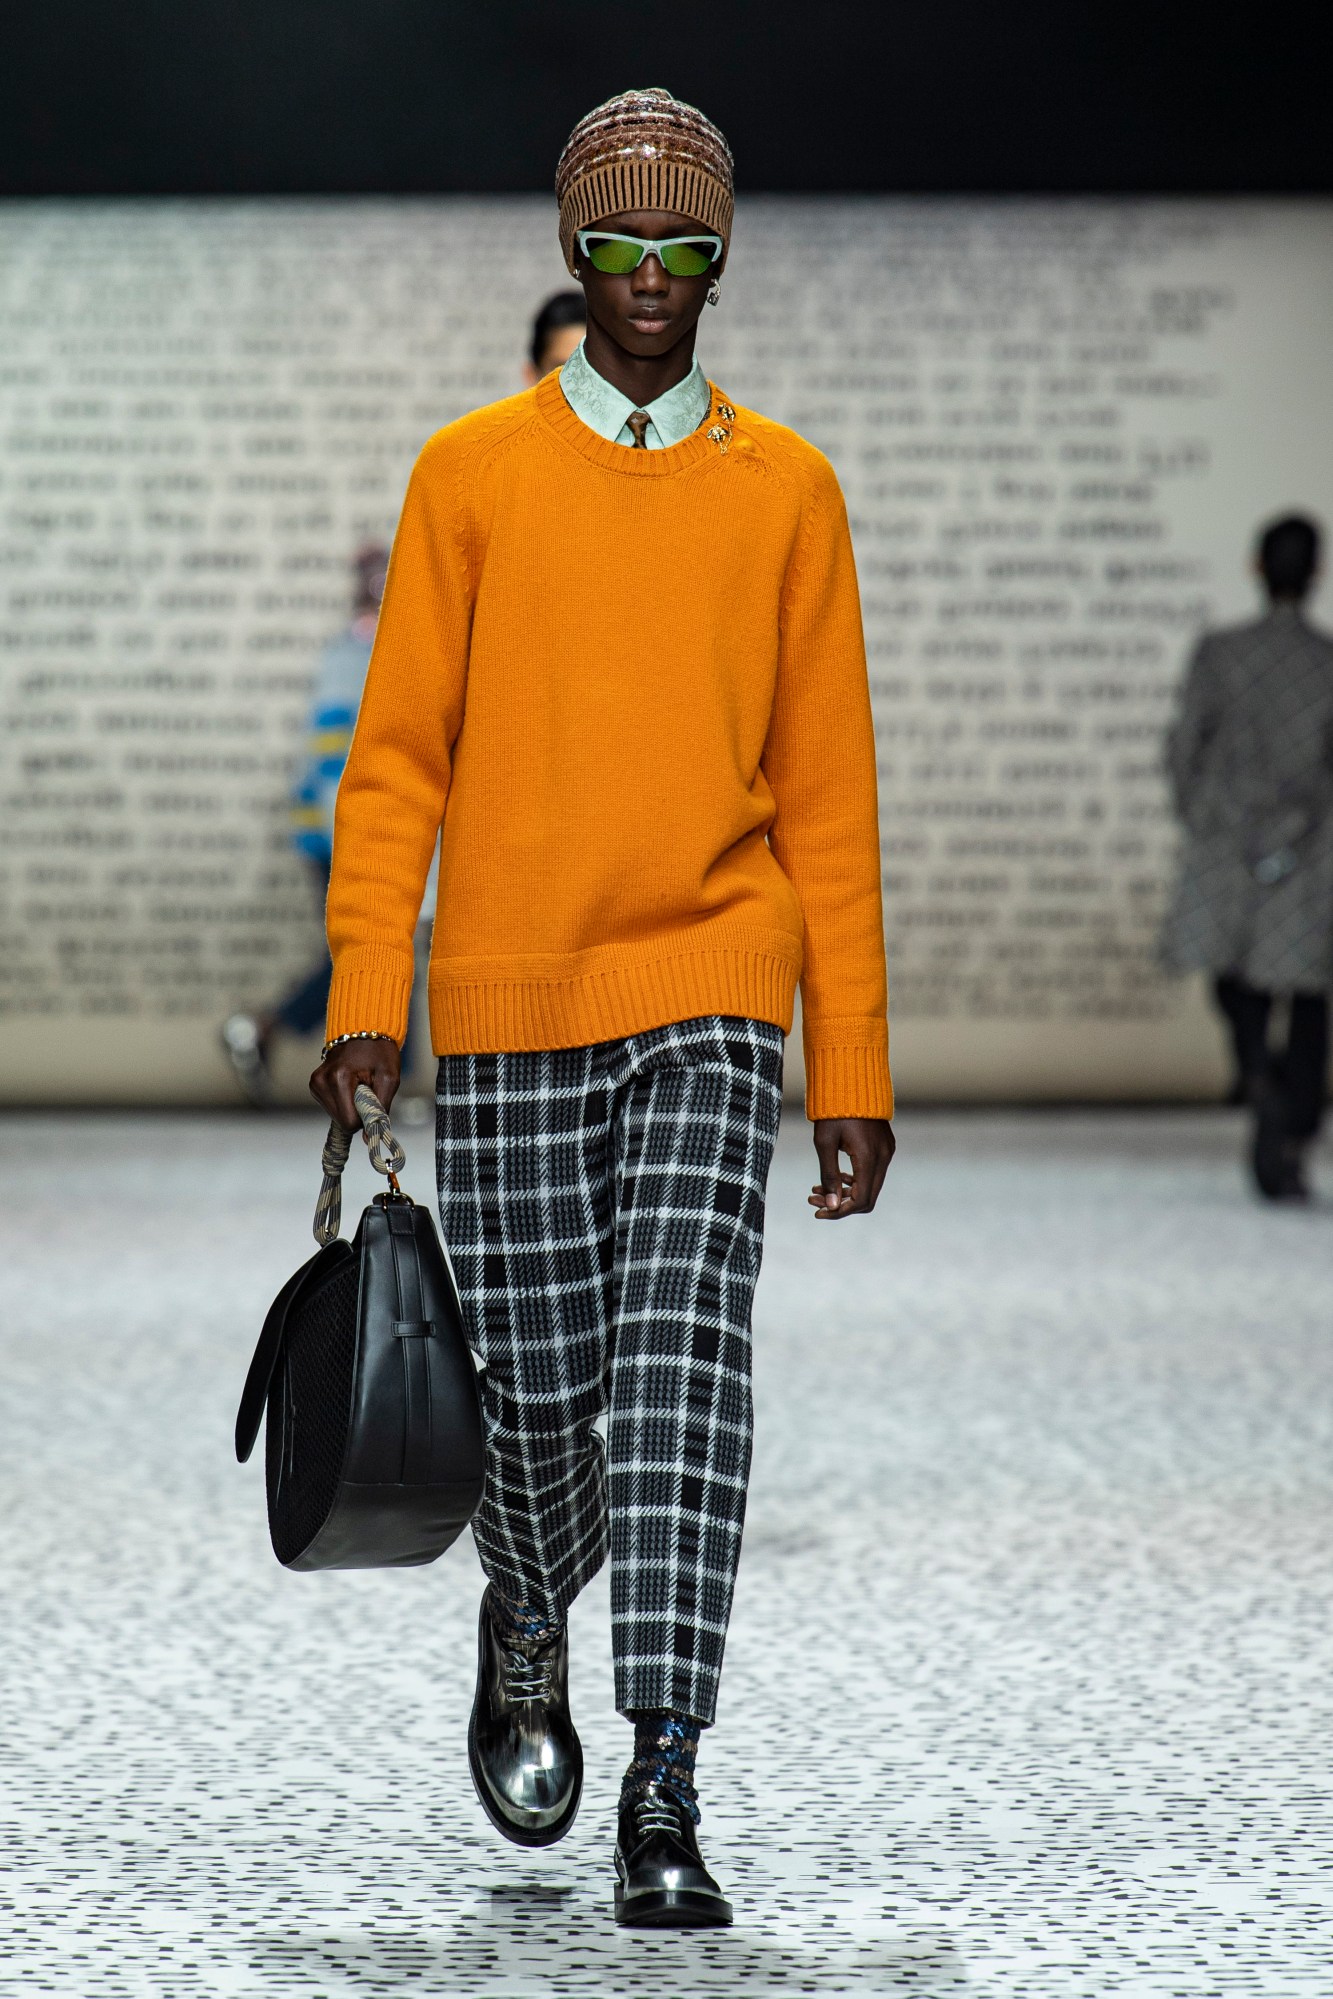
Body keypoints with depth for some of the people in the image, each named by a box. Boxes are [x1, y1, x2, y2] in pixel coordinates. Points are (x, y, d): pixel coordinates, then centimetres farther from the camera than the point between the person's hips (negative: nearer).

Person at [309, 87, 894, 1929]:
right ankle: (526, 1636, 37)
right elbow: (397, 756, 5)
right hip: (510, 1002, 0)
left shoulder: (785, 488, 8)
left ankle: (665, 1782, -13)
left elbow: (827, 794, 8)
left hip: (711, 993, 0)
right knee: (533, 1390, 5)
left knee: (681, 1363, -14)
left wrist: (855, 1069, 5)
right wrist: (365, 999, -7)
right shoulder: (471, 474, 6)